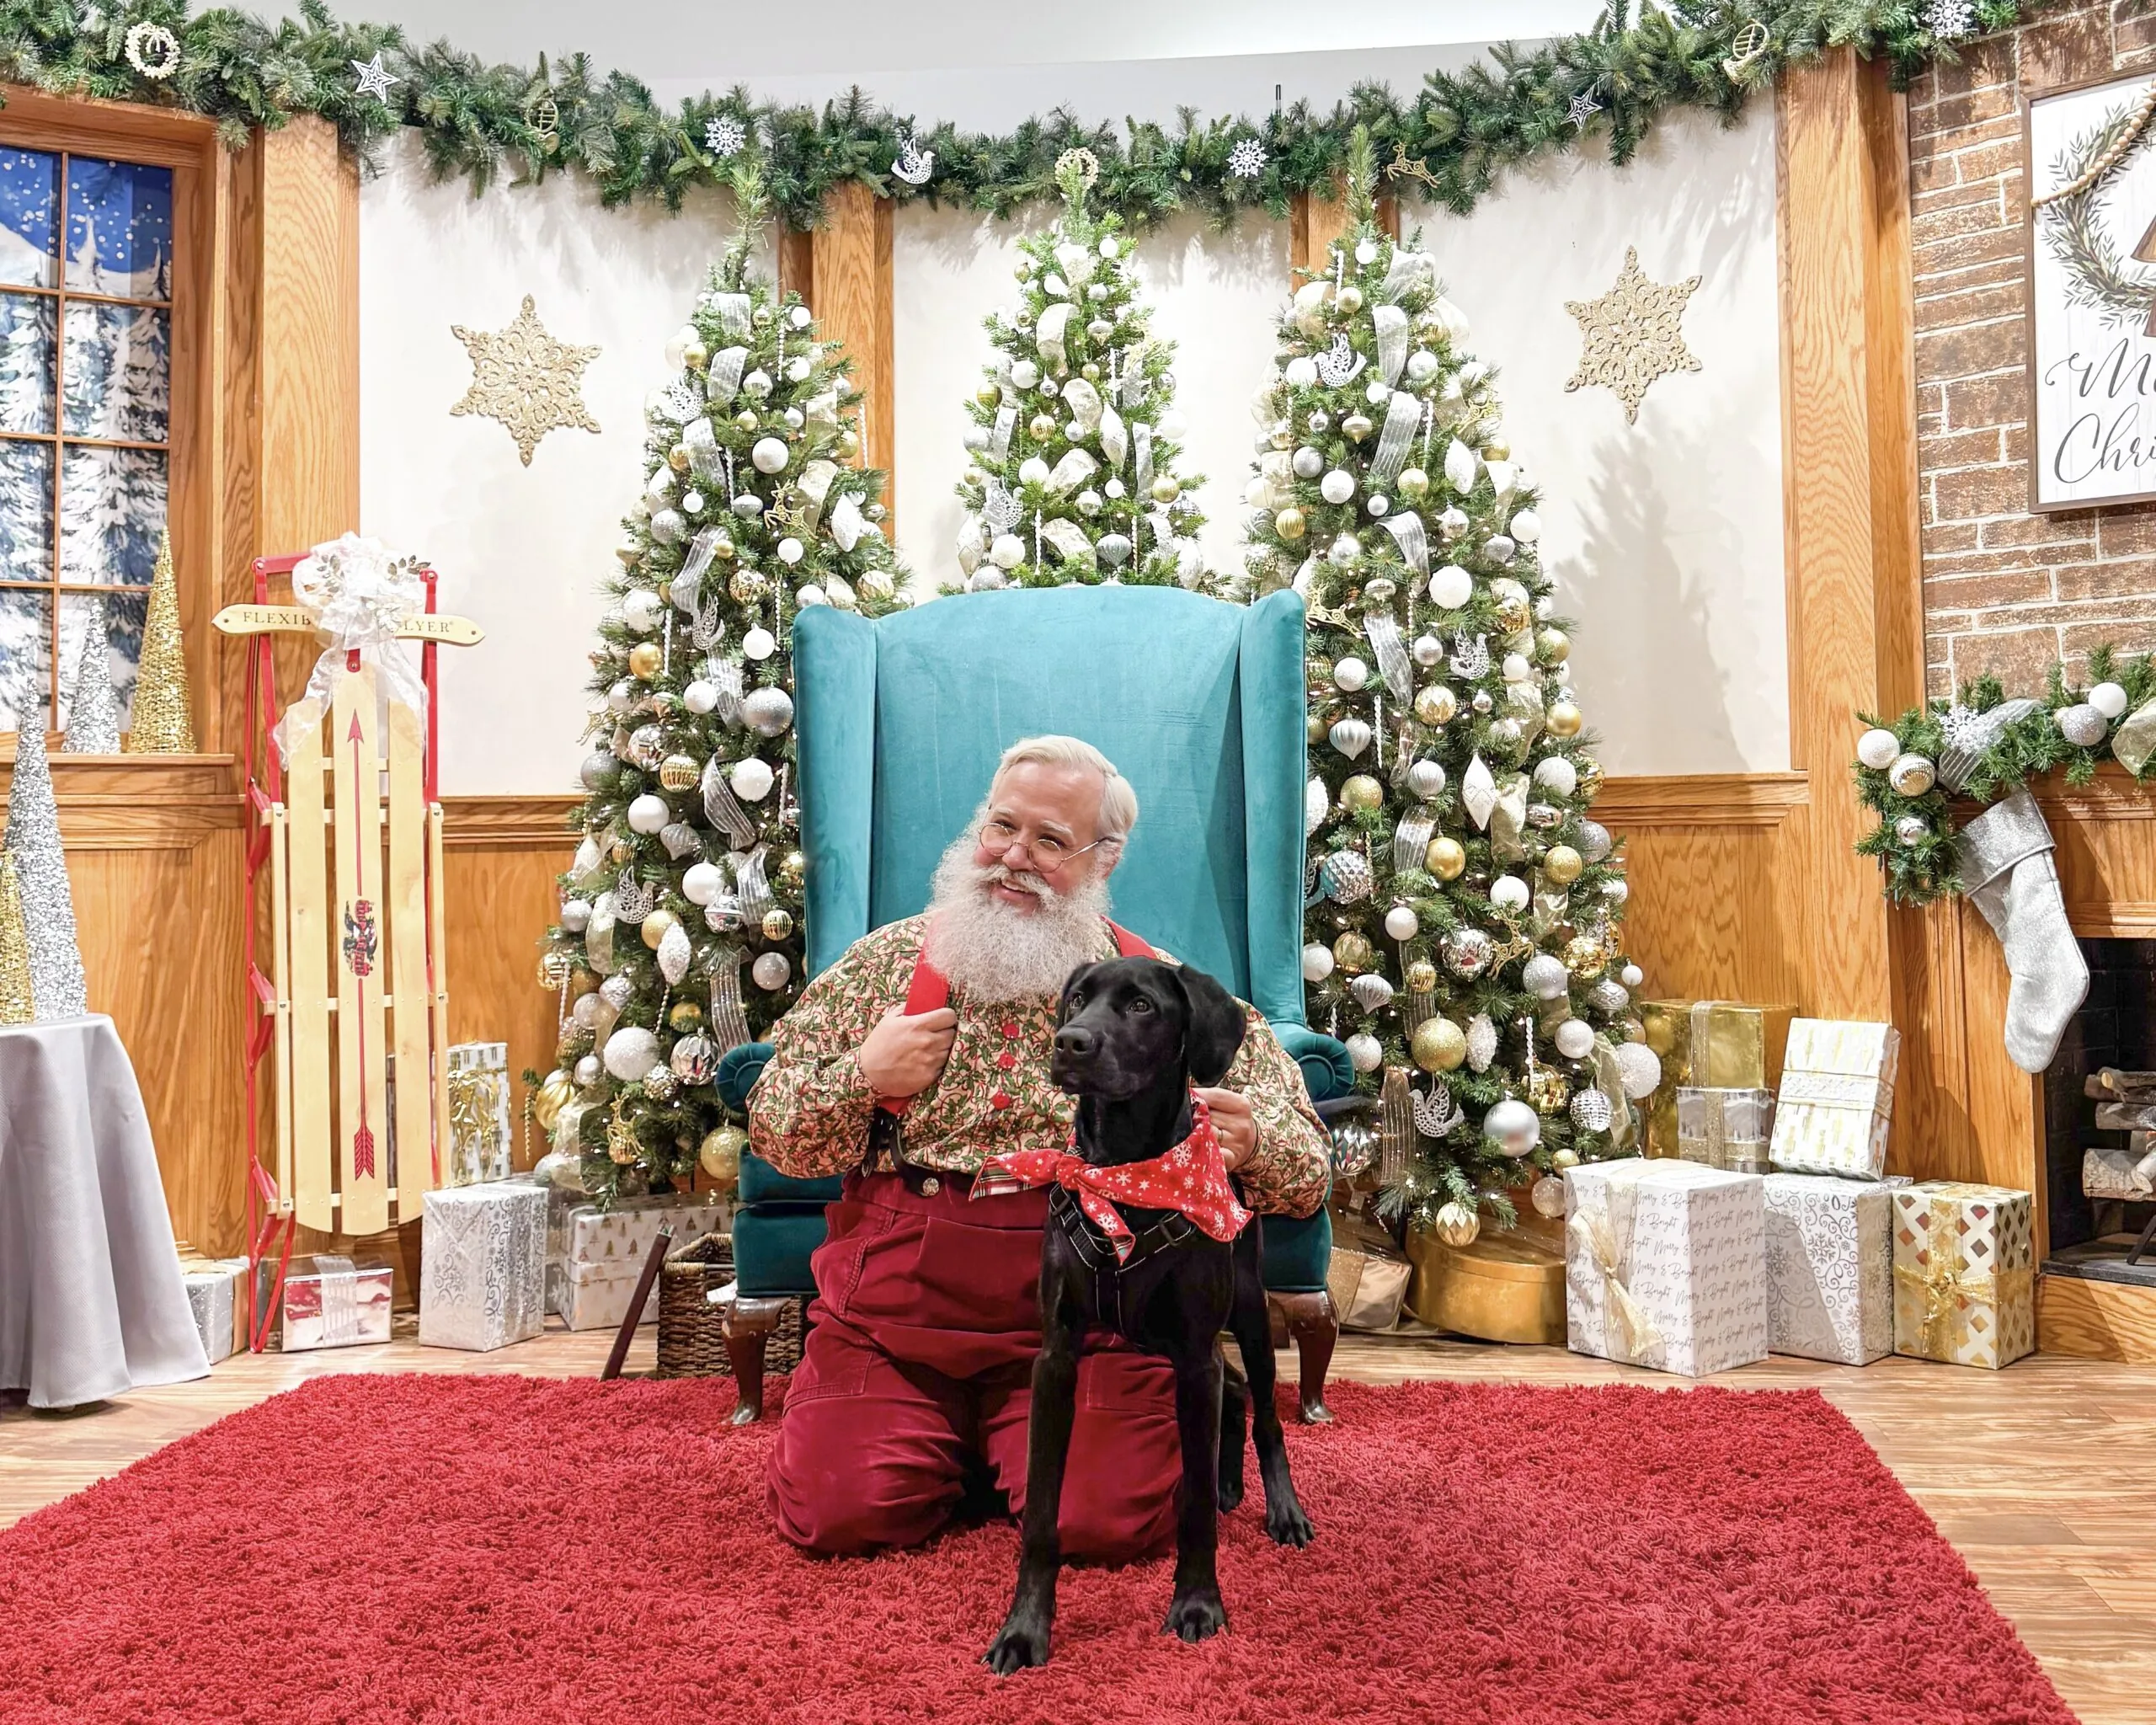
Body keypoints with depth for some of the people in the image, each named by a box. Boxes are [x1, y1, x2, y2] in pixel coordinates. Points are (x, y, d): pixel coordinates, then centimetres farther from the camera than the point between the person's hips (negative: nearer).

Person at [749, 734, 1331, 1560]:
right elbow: (773, 1135, 11)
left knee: (1103, 1520, -21)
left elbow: (1307, 1173, 6)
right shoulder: (887, 960, 9)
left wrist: (1249, 1145, -18)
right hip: (896, 1298, 2)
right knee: (836, 1509, -15)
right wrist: (860, 1078, -9)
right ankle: (952, 1441, 18)